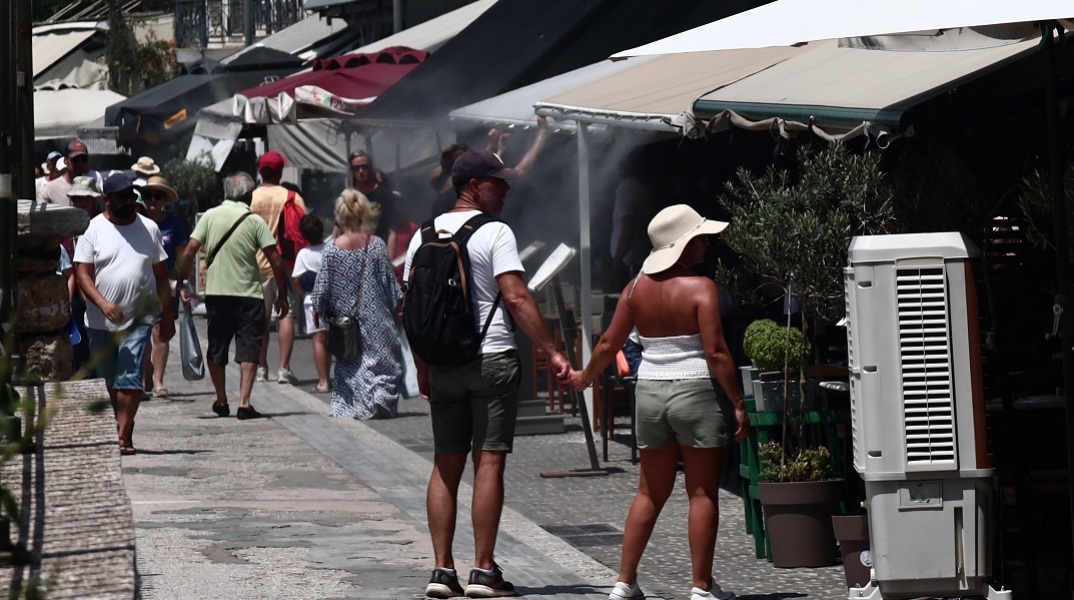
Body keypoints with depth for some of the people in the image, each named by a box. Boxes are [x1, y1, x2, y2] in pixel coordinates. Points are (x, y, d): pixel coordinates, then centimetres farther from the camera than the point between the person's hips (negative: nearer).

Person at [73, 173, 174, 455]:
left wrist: (167, 316, 11)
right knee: (108, 381, 10)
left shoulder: (149, 228, 6)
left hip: (139, 318, 0)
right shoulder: (93, 229, -1)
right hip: (101, 321, 0)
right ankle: (122, 428, 25)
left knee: (129, 379, -12)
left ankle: (124, 437, -13)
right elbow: (82, 273, -6)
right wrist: (103, 304, -21)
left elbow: (161, 276, 12)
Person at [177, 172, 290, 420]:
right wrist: (282, 294, 2)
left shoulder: (210, 216, 1)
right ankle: (244, 403, -8)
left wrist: (182, 282, 3)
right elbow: (275, 260, -7)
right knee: (248, 350, 1)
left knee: (216, 349, 16)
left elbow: (190, 250, -6)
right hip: (249, 294, -2)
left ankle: (222, 401, 25)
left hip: (216, 294, 2)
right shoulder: (255, 221, -4)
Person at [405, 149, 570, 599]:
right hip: (491, 359, -5)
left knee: (446, 464, 8)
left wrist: (422, 367, 19)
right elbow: (515, 297, -17)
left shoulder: (425, 234, 10)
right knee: (489, 461, -2)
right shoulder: (494, 233, -8)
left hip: (442, 362, 5)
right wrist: (552, 352, -16)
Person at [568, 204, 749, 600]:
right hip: (697, 391, -6)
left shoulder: (637, 288, 5)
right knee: (702, 493, 2)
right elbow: (715, 352, -16)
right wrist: (738, 403, -11)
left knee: (650, 493, 14)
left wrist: (584, 377, 26)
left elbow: (609, 344, 9)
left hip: (649, 391, 6)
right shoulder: (700, 288, -11)